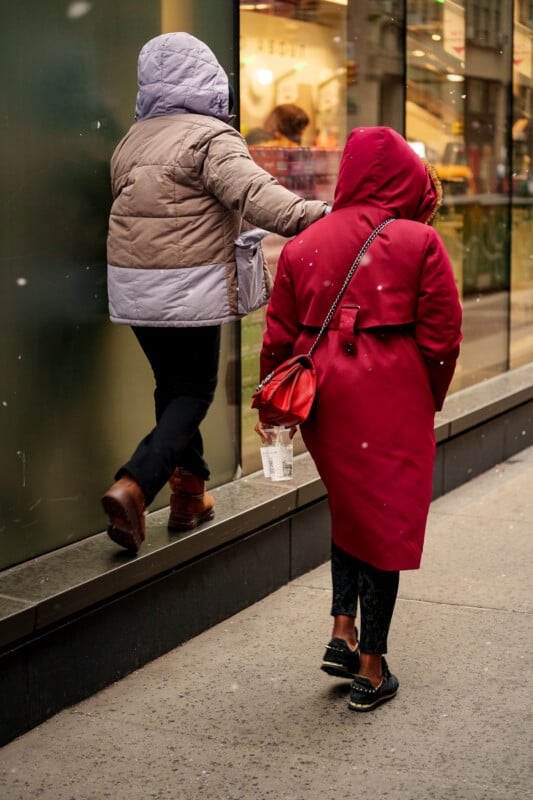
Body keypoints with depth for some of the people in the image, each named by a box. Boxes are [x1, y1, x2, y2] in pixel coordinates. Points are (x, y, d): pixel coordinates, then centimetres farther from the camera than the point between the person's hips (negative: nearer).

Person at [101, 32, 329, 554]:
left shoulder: (133, 140, 12)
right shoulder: (211, 137, -12)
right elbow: (251, 192, -28)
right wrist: (312, 217, -39)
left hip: (132, 287, 7)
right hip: (189, 290, -7)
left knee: (173, 386, 18)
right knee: (193, 392, 1)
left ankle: (188, 494, 25)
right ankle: (134, 486, -15)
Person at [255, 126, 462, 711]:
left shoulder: (303, 245, 6)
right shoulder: (419, 242, -4)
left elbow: (279, 336, 9)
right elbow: (441, 335, -3)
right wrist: (431, 399, 11)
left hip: (324, 396, 4)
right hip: (392, 399, -4)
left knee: (348, 506, 24)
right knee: (386, 520, 5)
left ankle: (342, 632, 16)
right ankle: (371, 669, 12)